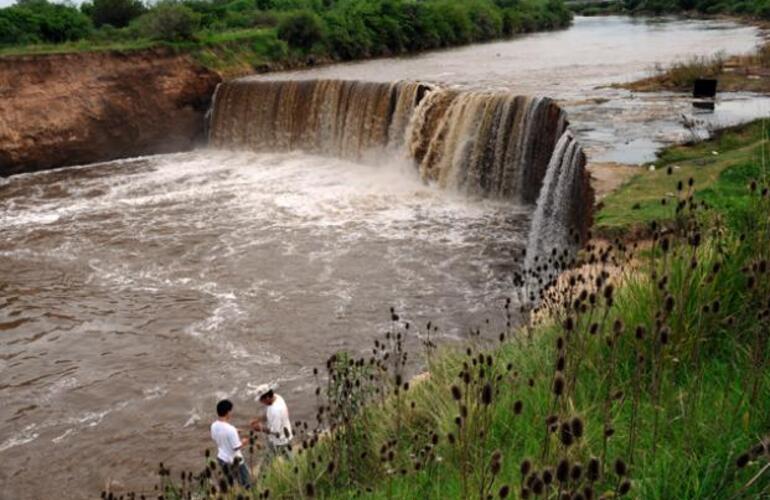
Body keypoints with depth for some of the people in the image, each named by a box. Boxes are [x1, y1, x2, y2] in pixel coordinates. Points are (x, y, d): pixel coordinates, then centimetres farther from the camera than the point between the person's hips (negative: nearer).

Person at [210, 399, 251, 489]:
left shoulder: (214, 426, -9)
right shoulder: (230, 429, -32)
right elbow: (236, 447, -25)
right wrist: (243, 442, -4)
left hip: (221, 458, 7)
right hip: (234, 461, -7)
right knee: (245, 484, 13)